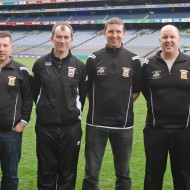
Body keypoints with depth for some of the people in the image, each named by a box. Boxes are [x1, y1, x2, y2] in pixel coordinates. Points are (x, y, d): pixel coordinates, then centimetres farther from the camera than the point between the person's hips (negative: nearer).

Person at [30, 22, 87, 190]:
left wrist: (75, 112, 7)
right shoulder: (40, 64, 1)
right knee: (46, 173, 10)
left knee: (68, 174, 10)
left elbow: (83, 94, 8)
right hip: (45, 127, 0)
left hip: (71, 128, 0)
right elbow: (35, 92, 9)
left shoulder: (79, 66, 1)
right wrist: (45, 109, 9)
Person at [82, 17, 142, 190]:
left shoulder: (133, 60, 3)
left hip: (124, 124, 1)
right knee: (91, 173, 6)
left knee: (123, 173, 13)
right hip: (96, 123, -1)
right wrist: (99, 106, 2)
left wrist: (123, 106, 0)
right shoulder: (93, 59, 1)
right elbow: (87, 89, 7)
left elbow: (136, 91, 9)